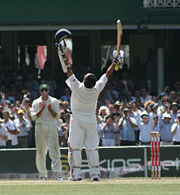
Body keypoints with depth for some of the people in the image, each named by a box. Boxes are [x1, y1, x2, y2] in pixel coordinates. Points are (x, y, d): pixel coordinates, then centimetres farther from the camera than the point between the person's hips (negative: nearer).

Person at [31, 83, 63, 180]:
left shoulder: (54, 101, 9)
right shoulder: (36, 102, 11)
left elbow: (57, 116, 3)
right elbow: (34, 117, 3)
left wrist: (50, 109, -12)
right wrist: (41, 109, -10)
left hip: (52, 127, -1)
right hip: (40, 127, 1)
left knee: (54, 150, -9)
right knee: (40, 151, 0)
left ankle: (57, 173, -11)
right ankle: (42, 174, 6)